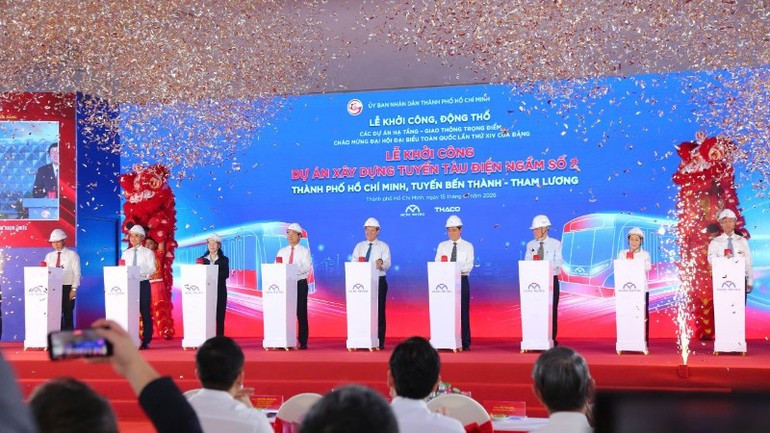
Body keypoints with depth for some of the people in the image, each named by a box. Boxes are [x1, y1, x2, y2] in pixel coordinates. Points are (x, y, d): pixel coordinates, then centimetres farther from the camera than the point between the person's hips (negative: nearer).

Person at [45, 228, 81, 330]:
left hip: (67, 288, -3)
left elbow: (76, 273, -4)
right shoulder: (49, 256, 11)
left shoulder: (72, 255, -1)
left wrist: (74, 289, -11)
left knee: (68, 314, 1)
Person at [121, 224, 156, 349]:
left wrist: (140, 272, -27)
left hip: (143, 284, -3)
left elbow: (152, 269, -10)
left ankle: (146, 341, 4)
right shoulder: (126, 253, 13)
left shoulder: (148, 253, 2)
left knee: (145, 313, -1)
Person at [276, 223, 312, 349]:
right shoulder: (282, 251, 16)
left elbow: (306, 267, -11)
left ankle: (303, 342, 2)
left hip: (300, 283, -3)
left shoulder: (305, 251, 4)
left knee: (301, 313, -2)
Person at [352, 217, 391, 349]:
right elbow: (353, 263, 2)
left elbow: (387, 264, -11)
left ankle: (379, 341, 2)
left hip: (379, 281, -2)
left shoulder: (383, 246, 4)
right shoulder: (359, 246, 13)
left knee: (379, 310, -3)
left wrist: (381, 263, -35)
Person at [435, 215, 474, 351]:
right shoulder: (442, 246, 14)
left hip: (462, 280, -2)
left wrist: (460, 269, -25)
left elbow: (469, 265, -4)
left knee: (463, 311, -3)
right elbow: (437, 263, 4)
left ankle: (464, 342, 1)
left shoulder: (468, 246, 8)